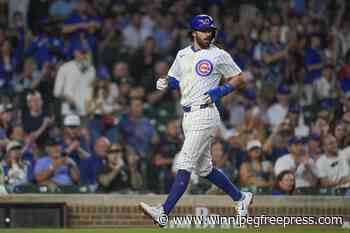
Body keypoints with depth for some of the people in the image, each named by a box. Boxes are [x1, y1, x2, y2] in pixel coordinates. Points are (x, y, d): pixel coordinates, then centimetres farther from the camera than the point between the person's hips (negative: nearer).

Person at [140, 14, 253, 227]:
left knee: (185, 164, -14)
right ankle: (240, 198, 31)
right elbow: (174, 79, 24)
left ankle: (164, 212, -20)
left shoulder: (219, 55, -3)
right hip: (188, 116, 8)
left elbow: (239, 80, 1)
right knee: (204, 168, 14)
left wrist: (219, 92, -14)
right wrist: (165, 82, 1)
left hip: (205, 114, -8)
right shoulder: (183, 54, 15)